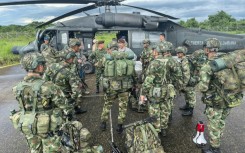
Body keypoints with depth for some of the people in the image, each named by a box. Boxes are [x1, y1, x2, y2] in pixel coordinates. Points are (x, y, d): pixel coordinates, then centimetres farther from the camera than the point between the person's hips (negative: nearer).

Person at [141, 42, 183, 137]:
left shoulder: (154, 63, -16)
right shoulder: (171, 62, -7)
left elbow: (148, 80, -17)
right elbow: (178, 75, 0)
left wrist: (143, 93, -10)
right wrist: (180, 84, 18)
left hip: (155, 93, -3)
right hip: (167, 92, 4)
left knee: (155, 113, 11)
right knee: (165, 112, 19)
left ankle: (156, 131, 21)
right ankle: (163, 130, 33)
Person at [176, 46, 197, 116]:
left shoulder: (185, 62, -24)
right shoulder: (183, 60, 7)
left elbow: (187, 75, -27)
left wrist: (184, 85, -22)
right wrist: (183, 84, 20)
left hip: (189, 82, -10)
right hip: (186, 82, 10)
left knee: (190, 95, 3)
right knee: (186, 95, 23)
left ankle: (190, 110, 13)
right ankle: (187, 105, 39)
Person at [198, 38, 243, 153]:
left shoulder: (207, 67, -21)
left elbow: (203, 87, -26)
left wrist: (198, 84, -6)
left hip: (215, 103, -7)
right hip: (228, 100, 7)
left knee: (214, 127, 11)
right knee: (221, 123, 25)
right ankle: (217, 143, 46)